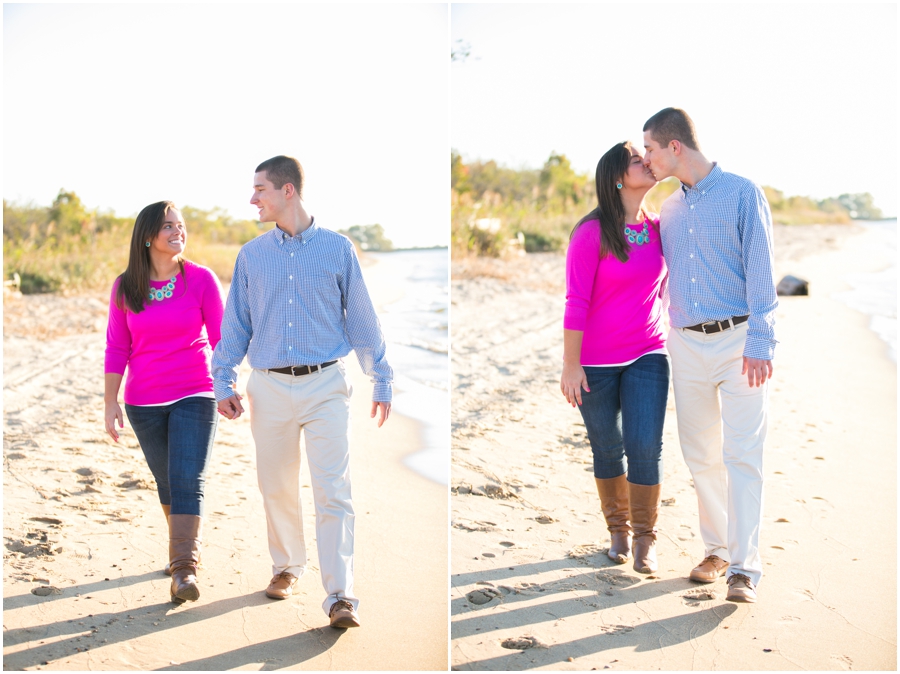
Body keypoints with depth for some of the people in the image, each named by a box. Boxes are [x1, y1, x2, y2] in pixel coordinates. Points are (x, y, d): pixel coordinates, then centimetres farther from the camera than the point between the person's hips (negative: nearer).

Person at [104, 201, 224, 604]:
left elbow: (221, 339, -2)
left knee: (187, 481, -13)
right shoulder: (125, 288, -1)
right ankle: (184, 544, 36)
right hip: (145, 403, 3)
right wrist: (110, 401, 2)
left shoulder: (201, 280, -6)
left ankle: (185, 570, -13)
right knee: (166, 481, 15)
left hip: (194, 396, -2)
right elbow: (117, 347, 4)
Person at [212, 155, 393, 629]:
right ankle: (287, 567, 33)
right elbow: (235, 324, 11)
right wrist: (223, 382, 5)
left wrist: (380, 381, 7)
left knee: (333, 490, -10)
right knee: (276, 488, 11)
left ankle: (340, 596, -10)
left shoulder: (337, 249, 2)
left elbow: (362, 319, 6)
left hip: (326, 384, -2)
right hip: (269, 387, 3)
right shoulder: (251, 256, 7)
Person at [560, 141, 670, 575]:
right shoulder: (592, 233, -13)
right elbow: (576, 301, -13)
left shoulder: (659, 230, 2)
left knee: (646, 447, -7)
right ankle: (618, 529, 30)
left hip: (647, 355, 3)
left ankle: (646, 538, 8)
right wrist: (570, 364, -14)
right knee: (608, 450, 10)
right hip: (595, 361, -3)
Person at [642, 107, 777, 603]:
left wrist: (759, 344, -16)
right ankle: (717, 549, 20)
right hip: (687, 344, 6)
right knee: (701, 455, 8)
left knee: (741, 454, -10)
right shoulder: (669, 210, 13)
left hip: (738, 341, -5)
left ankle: (744, 567, -10)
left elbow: (760, 272, -9)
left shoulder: (742, 194, -4)